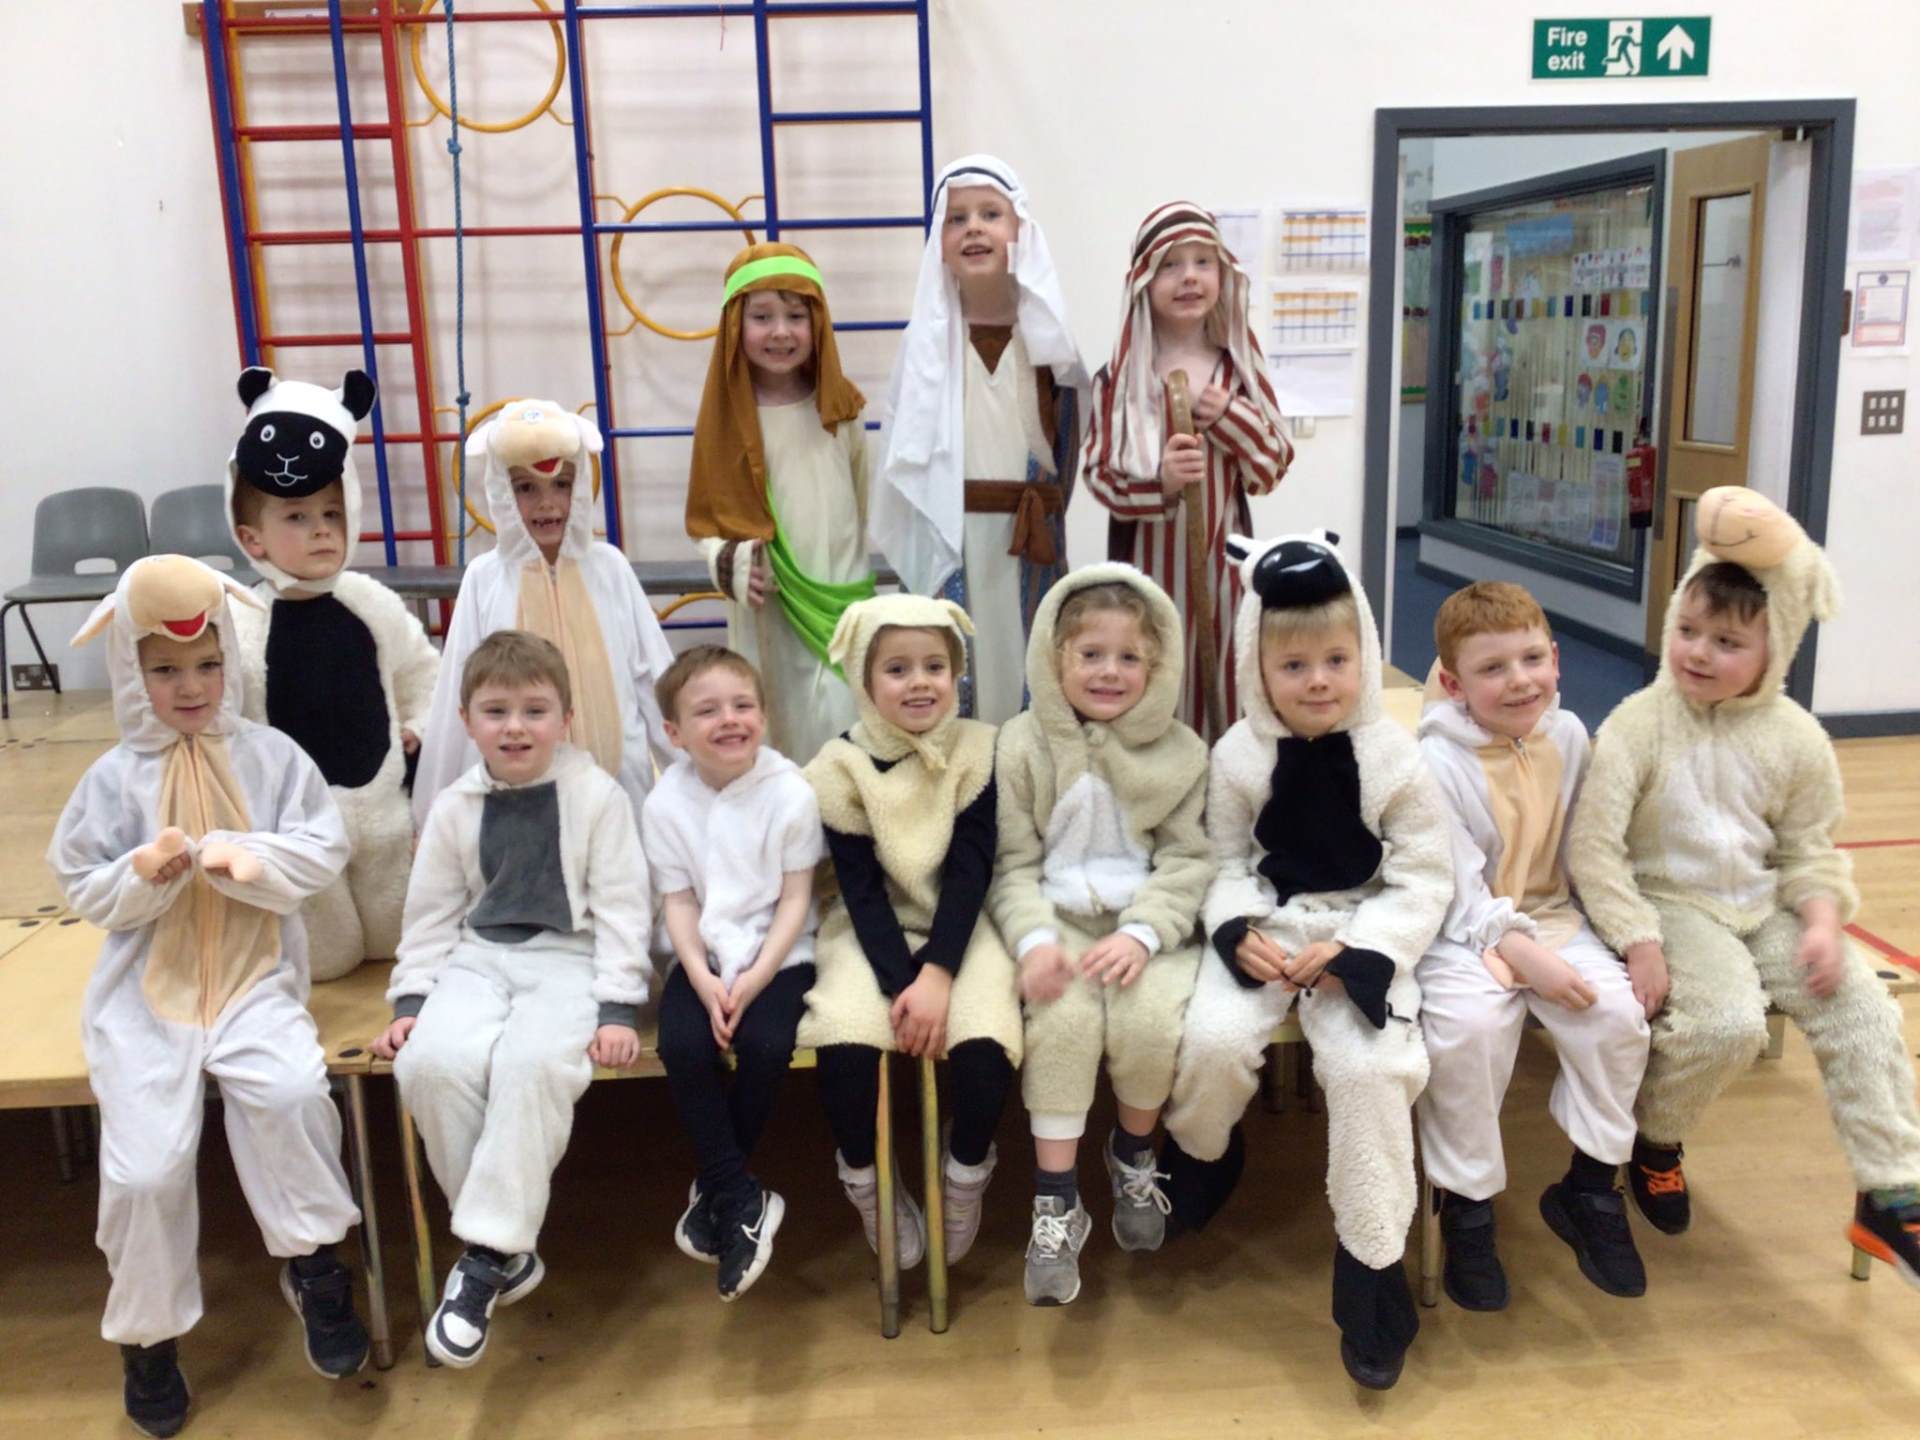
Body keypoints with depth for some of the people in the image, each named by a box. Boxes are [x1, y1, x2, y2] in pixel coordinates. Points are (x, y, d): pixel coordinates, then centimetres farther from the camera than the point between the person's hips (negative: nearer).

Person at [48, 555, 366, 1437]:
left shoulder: (273, 757, 2)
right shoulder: (114, 778, 2)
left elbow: (323, 853, -3)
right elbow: (82, 890, 4)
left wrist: (244, 855, -20)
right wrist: (143, 873, -16)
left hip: (255, 982, -1)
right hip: (144, 994, 1)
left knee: (289, 1092, -30)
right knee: (145, 1166, -10)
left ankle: (313, 1265, -4)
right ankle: (148, 1332, 19)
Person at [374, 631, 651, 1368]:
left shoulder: (597, 795, -2)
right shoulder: (454, 807, 8)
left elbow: (620, 906, -4)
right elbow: (431, 914, 14)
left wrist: (618, 1008, -11)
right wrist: (410, 1000, 4)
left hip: (569, 958, -3)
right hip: (479, 958, 4)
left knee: (531, 1063, -34)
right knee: (430, 1062, -26)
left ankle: (487, 1253, -21)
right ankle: (506, 1243, -9)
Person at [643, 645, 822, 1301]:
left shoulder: (790, 792, -10)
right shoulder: (666, 802, -4)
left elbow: (795, 900, -7)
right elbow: (679, 903, -2)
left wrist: (756, 978, -17)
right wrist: (703, 979, -16)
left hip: (776, 951, -2)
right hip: (703, 955, 2)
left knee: (765, 1044, -26)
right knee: (683, 1045, -24)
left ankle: (716, 1186, 0)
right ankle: (743, 1201, -9)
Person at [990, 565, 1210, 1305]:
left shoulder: (1181, 751, 1)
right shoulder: (1022, 744, -1)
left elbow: (1188, 860, -3)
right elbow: (1013, 862, -4)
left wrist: (1142, 933, -20)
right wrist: (1034, 937, -21)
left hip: (1147, 923, 1)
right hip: (1058, 919, 0)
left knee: (1150, 1018, -26)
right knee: (1063, 1017, -28)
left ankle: (1133, 1154, 8)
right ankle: (1056, 1200, -12)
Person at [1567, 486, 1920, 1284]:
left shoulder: (1795, 739, 0)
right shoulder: (1639, 724, -13)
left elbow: (1809, 851, 8)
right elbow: (1593, 846, -15)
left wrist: (1822, 922, -11)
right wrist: (1639, 942, -20)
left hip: (1764, 908, 5)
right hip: (1672, 906, -5)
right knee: (1727, 1023, -26)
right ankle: (1655, 1137, 6)